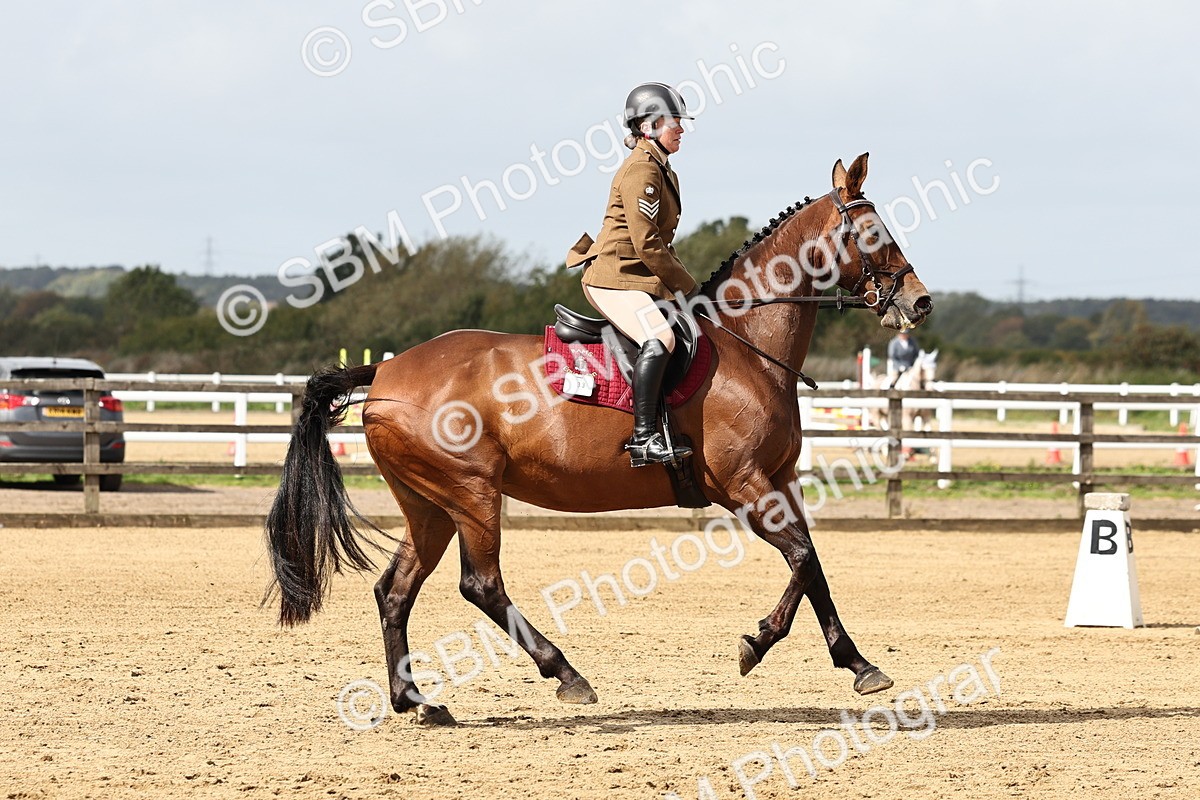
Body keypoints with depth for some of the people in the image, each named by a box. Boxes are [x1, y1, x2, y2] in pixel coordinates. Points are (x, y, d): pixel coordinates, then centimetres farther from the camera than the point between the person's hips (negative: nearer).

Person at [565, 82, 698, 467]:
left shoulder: (663, 171, 19)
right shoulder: (640, 171, -14)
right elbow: (647, 245, -19)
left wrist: (683, 284, 10)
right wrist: (687, 287, -11)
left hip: (641, 278, 11)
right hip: (614, 279, -11)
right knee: (659, 339, -31)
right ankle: (643, 438, -36)